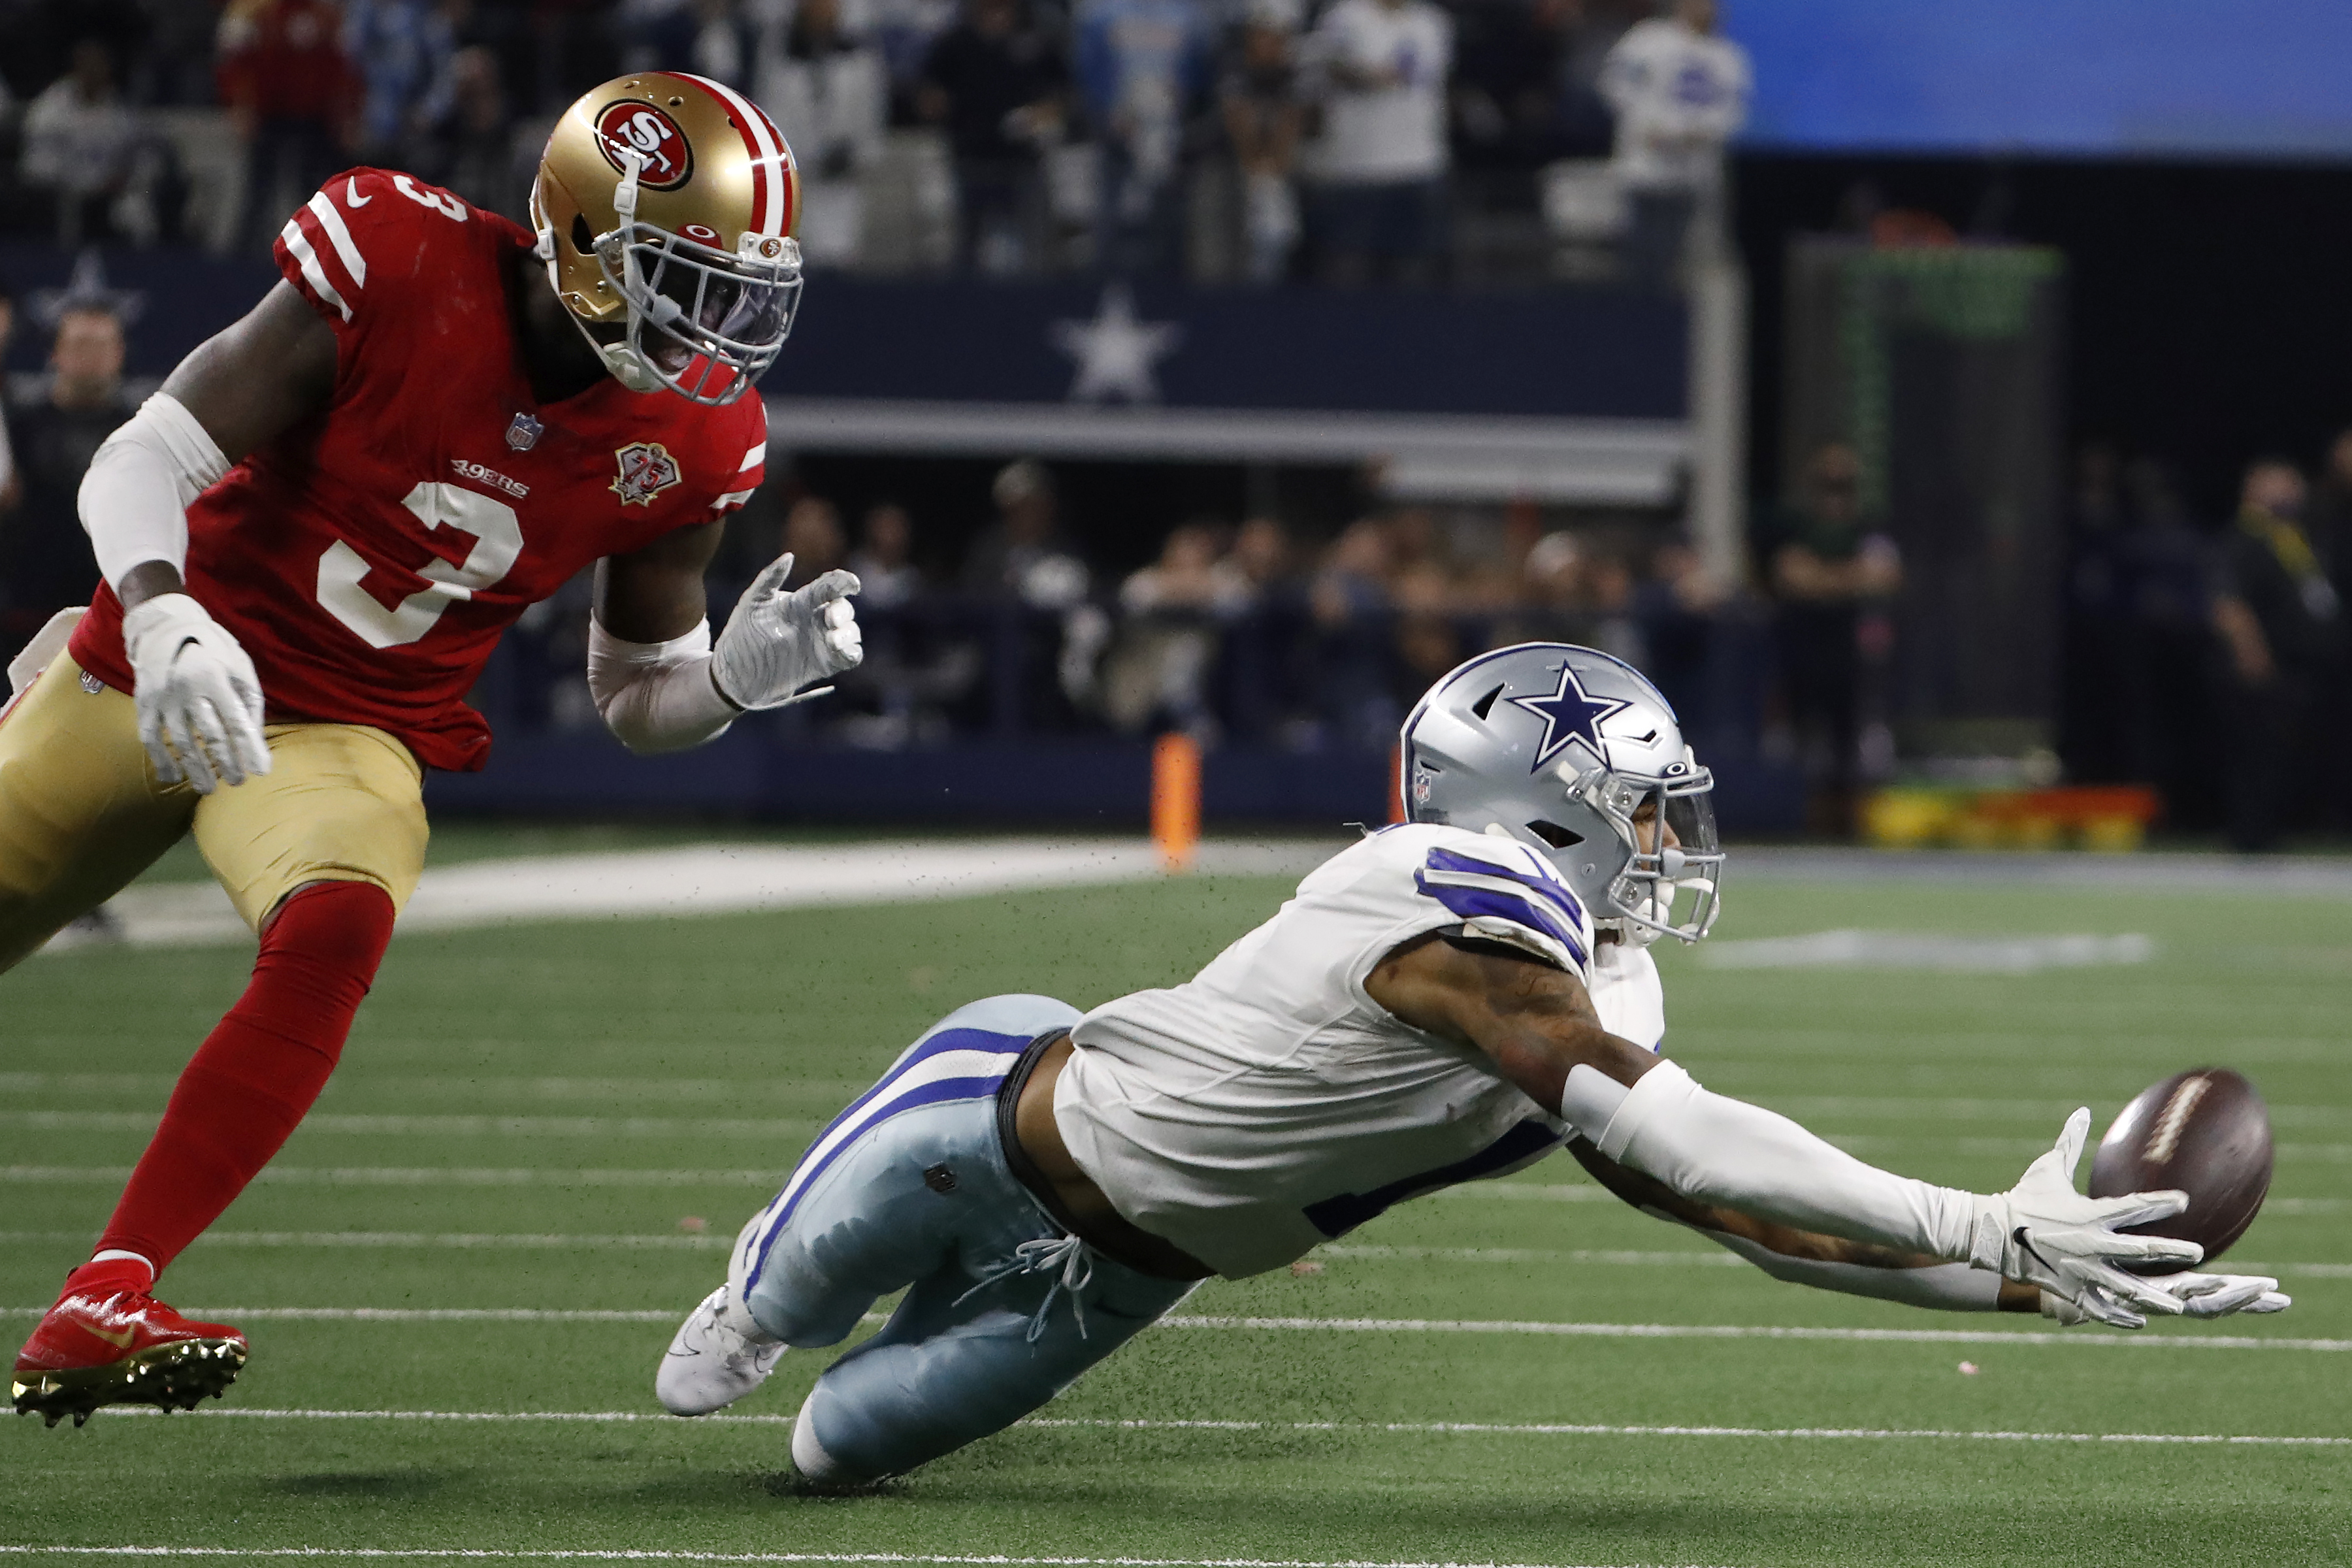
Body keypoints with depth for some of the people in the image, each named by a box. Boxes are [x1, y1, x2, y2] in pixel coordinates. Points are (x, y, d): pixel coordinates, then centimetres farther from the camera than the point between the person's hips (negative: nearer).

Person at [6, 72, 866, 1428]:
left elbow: (640, 695, 6)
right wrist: (165, 617, -39)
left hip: (354, 739, 1)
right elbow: (143, 463, -19)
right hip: (162, 675, -1)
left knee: (335, 934, -32)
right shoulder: (399, 278, -21)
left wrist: (740, 675, -17)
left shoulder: (690, 444, -8)